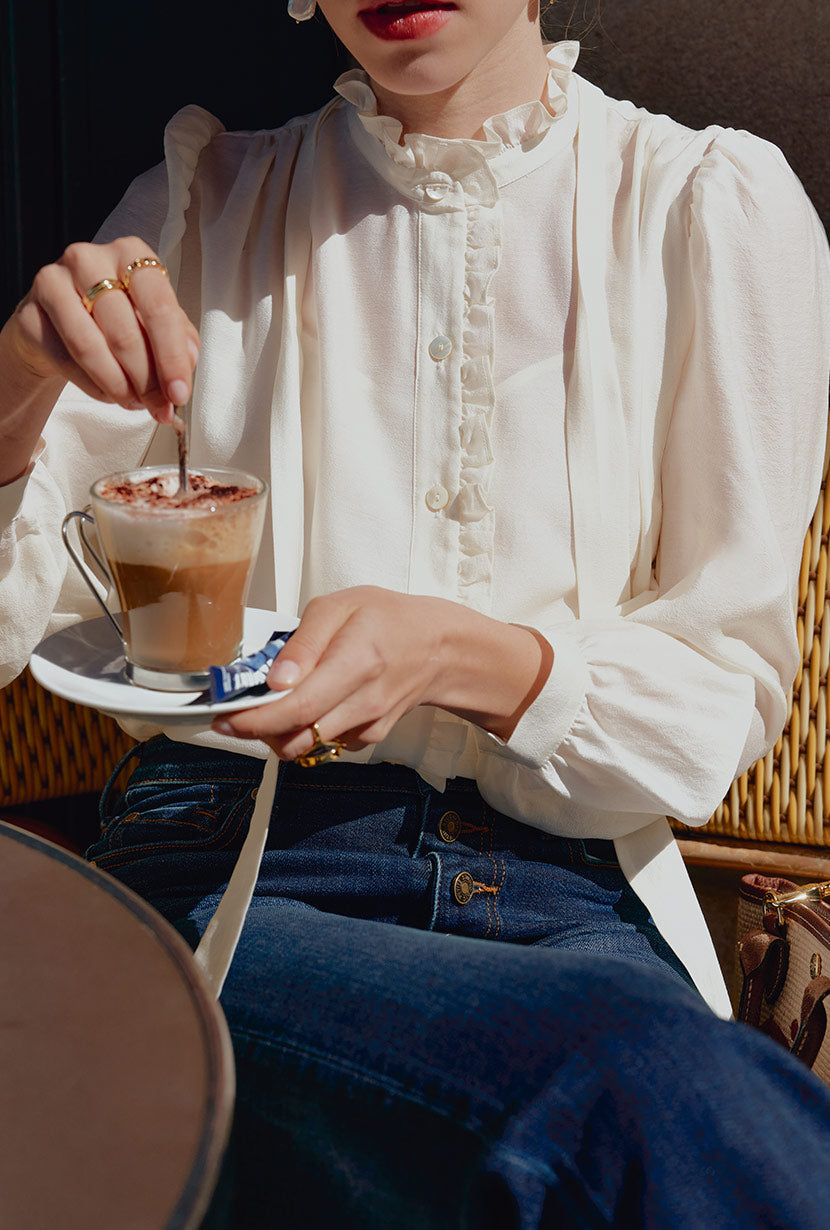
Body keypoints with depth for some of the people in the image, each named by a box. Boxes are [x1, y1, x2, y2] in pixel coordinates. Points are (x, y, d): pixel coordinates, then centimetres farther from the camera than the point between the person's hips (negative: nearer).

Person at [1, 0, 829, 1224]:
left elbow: (729, 687, 4)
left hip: (565, 882, 1)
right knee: (651, 1090, -31)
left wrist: (455, 651, -16)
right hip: (230, 864, 0)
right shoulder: (205, 205, 11)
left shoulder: (718, 205, 5)